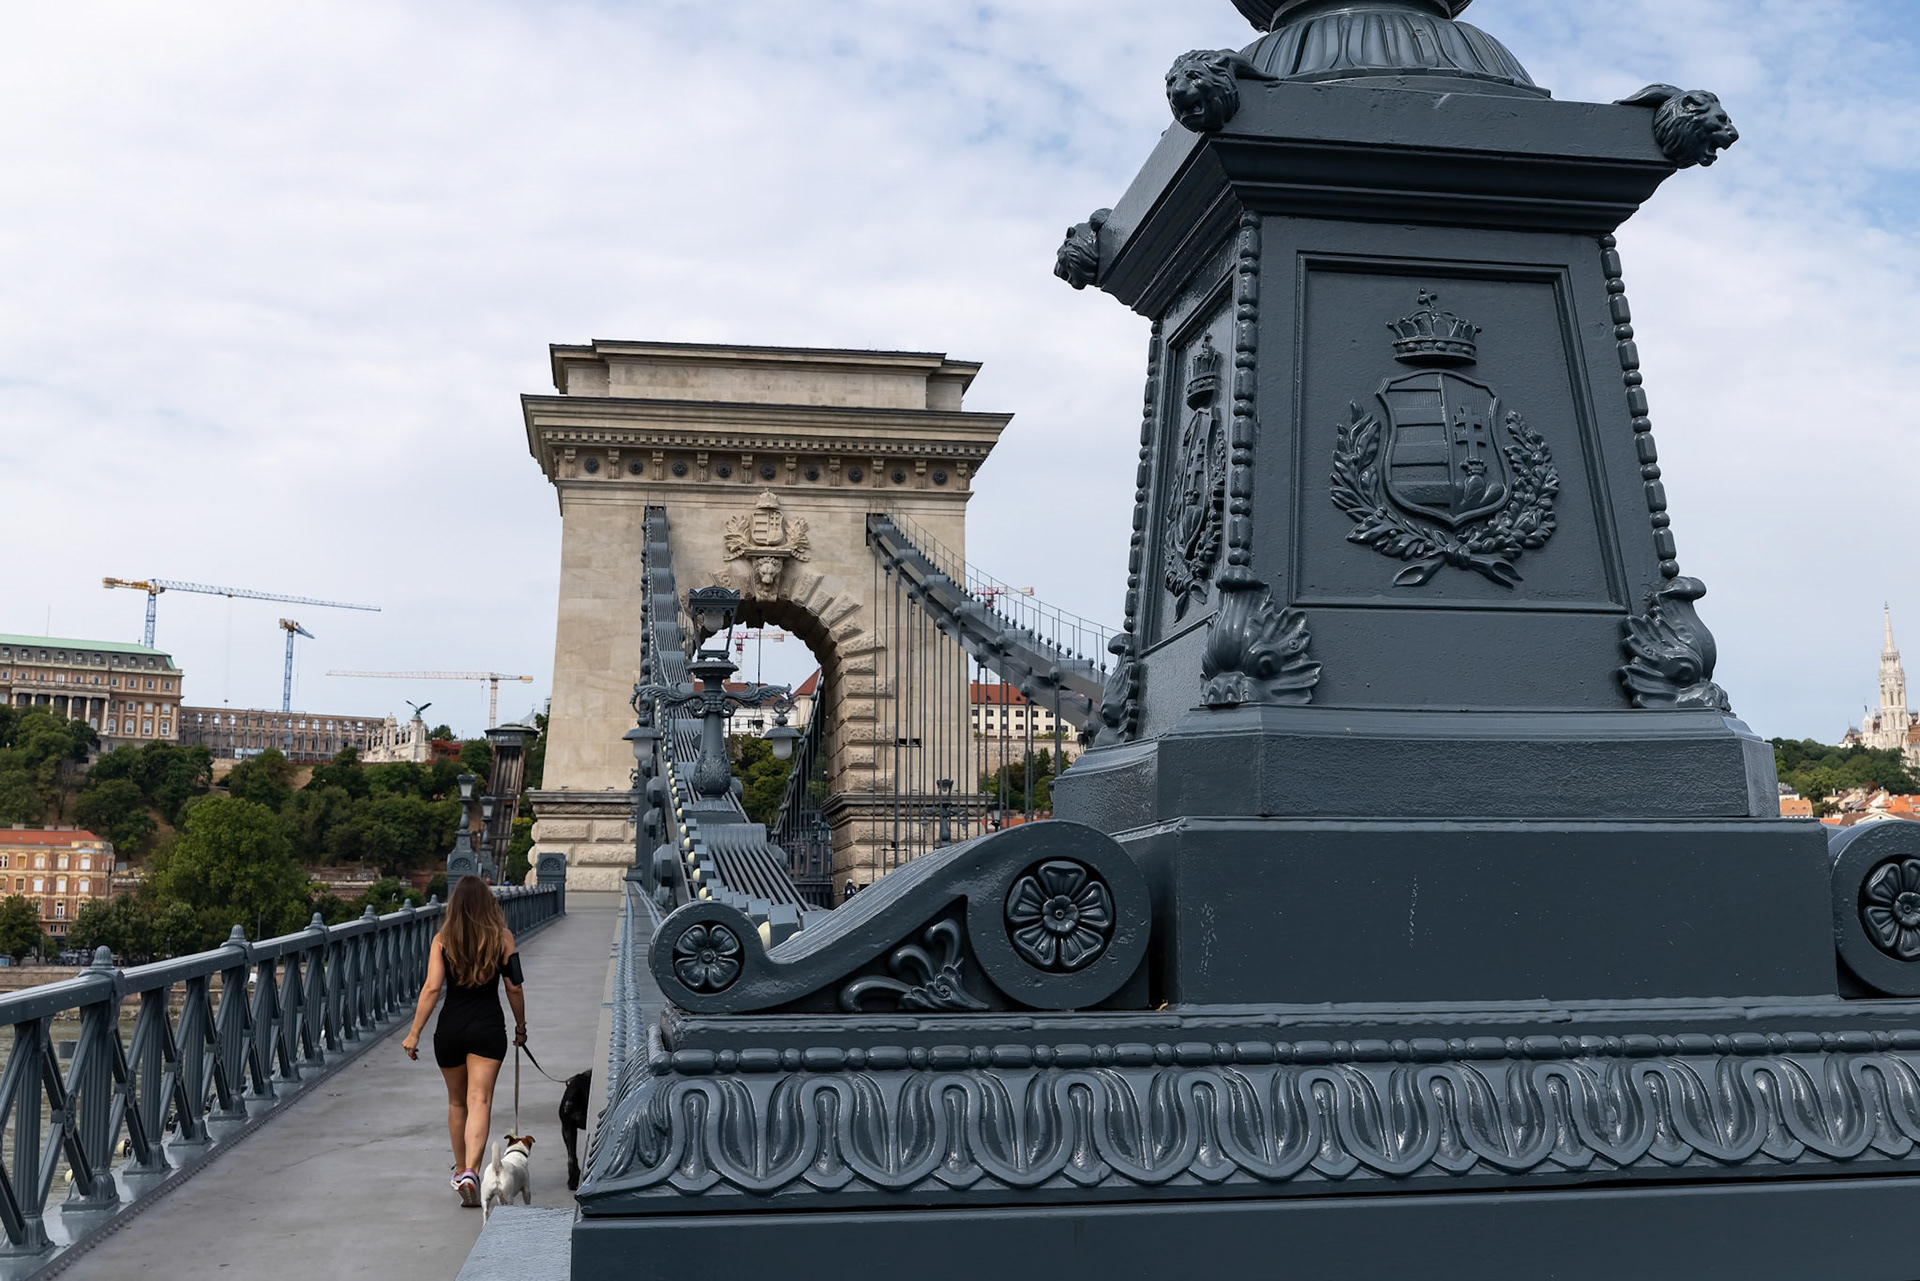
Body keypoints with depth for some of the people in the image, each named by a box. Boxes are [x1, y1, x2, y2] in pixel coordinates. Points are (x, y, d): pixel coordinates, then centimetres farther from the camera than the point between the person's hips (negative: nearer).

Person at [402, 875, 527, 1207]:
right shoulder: (503, 937, -1)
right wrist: (521, 1026, 14)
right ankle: (471, 1171, -24)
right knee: (479, 1102, -6)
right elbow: (514, 987, 1)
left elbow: (432, 987, -9)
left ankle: (461, 1170, 31)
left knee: (457, 1102, 19)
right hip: (488, 1029, -2)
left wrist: (414, 1033, -6)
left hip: (450, 1029, 2)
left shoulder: (442, 940, -1)